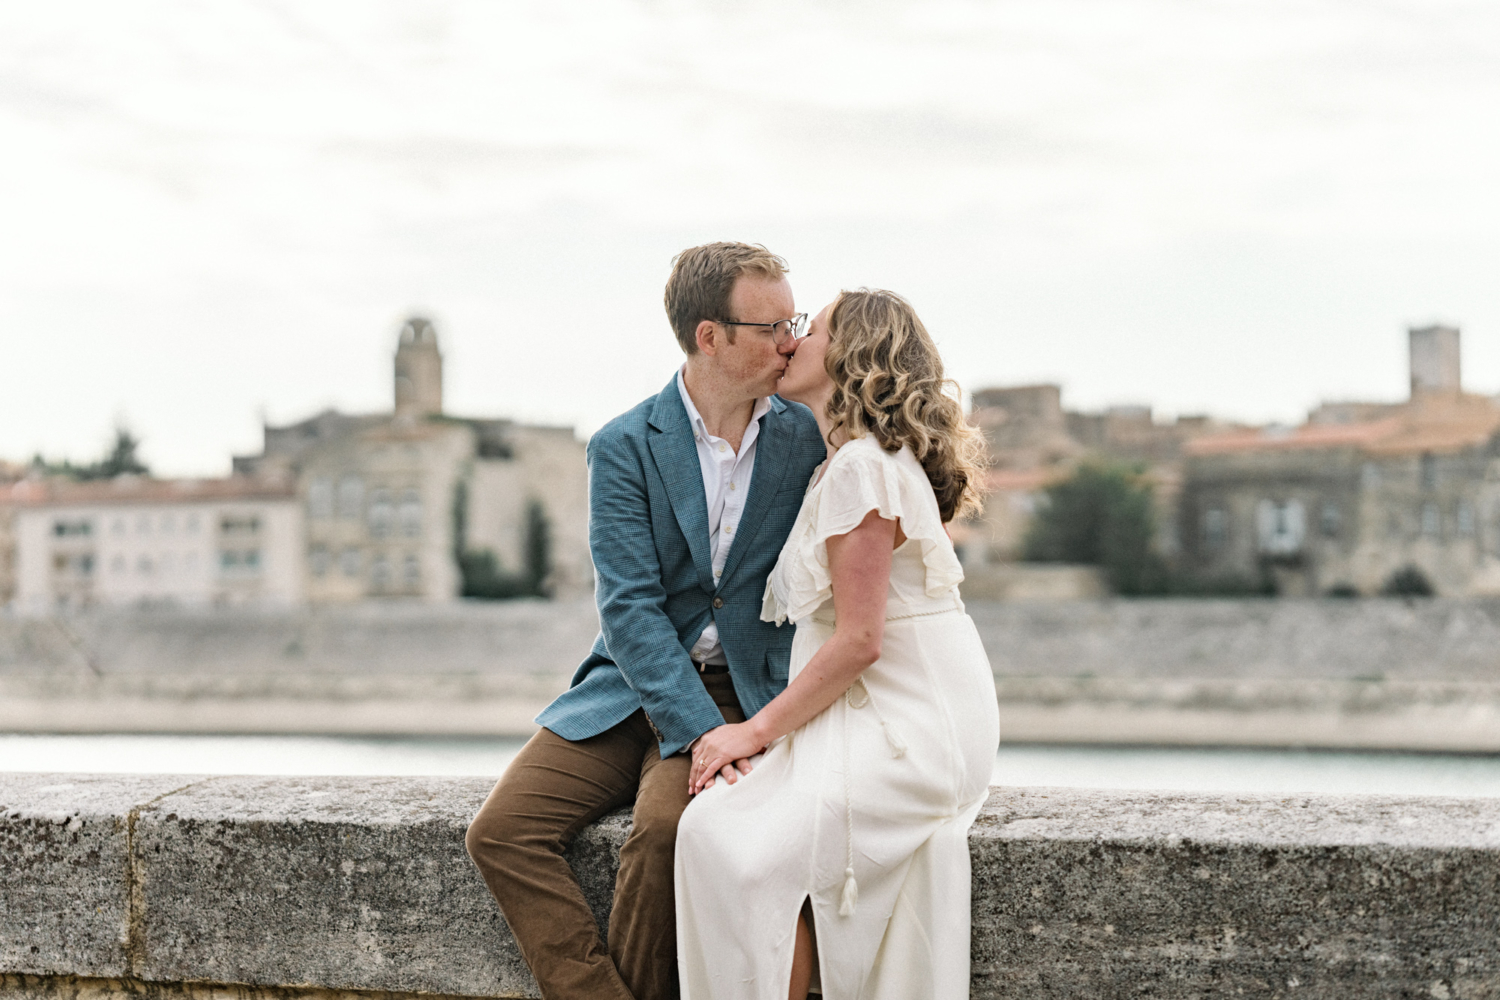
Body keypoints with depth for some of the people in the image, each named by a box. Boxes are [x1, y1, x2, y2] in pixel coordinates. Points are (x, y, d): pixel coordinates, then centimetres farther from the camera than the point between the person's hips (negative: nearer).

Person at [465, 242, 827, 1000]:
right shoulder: (624, 447, -4)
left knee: (663, 829, -30)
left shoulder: (807, 438, 0)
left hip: (741, 692, -1)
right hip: (632, 686, 1)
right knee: (500, 831, -18)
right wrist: (702, 734, -25)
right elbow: (629, 608, -13)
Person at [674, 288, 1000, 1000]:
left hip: (908, 727, -9)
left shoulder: (861, 467, -14)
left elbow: (860, 640, -19)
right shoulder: (844, 463, 18)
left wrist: (760, 729, -12)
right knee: (715, 825, -13)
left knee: (738, 841, -23)